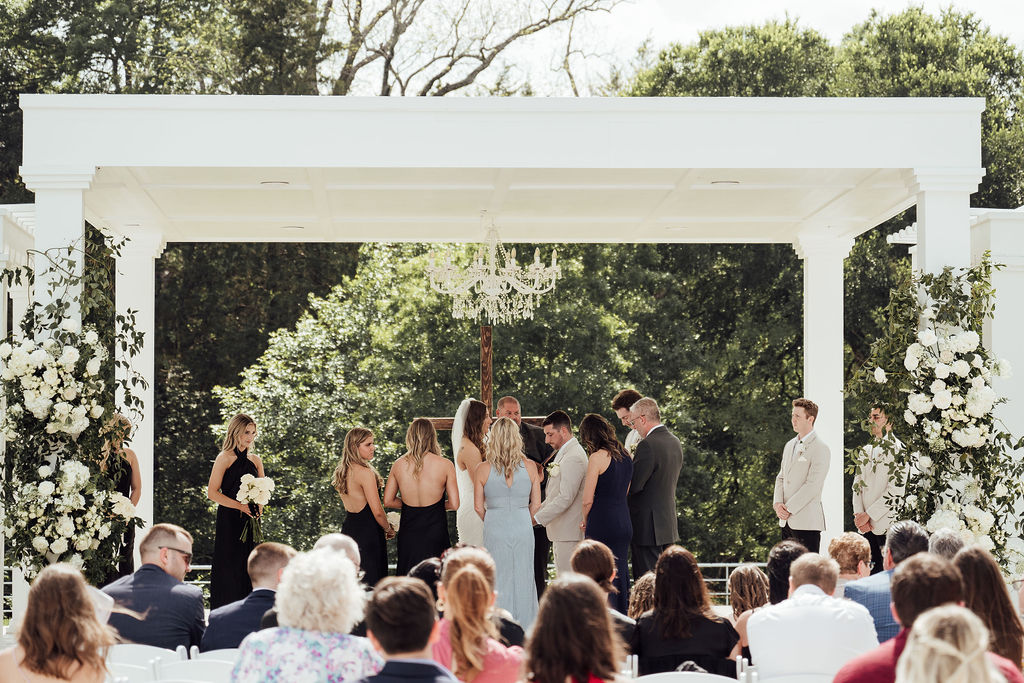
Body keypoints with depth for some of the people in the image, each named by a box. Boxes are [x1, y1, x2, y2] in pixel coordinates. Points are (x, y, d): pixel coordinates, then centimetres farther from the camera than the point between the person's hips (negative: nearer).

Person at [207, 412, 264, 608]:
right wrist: (240, 505, -15)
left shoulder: (255, 460, 13)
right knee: (229, 568, -6)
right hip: (229, 520, -5)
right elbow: (212, 493, -8)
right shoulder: (225, 458, -4)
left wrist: (258, 504, -1)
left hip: (250, 520, 5)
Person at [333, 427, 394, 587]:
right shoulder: (365, 472, -16)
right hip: (368, 533, -8)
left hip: (348, 529, 8)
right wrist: (388, 529, 2)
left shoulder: (341, 472, 10)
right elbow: (377, 511, -17)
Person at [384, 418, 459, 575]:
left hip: (408, 535, 3)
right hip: (435, 533, -3)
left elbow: (388, 501, 7)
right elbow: (454, 504, -7)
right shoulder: (445, 465, -9)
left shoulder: (398, 465, -1)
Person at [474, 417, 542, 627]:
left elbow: (478, 507, -1)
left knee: (499, 582, 6)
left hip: (495, 530, -1)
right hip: (523, 529, 1)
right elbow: (536, 505, 3)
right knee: (523, 579, 9)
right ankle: (525, 631, 13)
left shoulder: (483, 469, -6)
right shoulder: (530, 467, -2)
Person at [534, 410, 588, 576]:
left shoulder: (574, 458, -17)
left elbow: (565, 498, -23)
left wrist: (536, 518, -20)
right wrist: (536, 511, 12)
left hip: (569, 532, -10)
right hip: (560, 531, 10)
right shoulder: (562, 454, 16)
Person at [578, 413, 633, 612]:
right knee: (620, 577, 13)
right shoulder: (624, 456, 11)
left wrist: (585, 521, 7)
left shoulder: (597, 457, -12)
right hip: (624, 522, 8)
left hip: (602, 525, -7)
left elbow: (587, 500, -12)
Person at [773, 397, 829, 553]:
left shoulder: (820, 448, -8)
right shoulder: (790, 445, 18)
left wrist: (789, 508, -14)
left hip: (807, 522, -7)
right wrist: (778, 503, 0)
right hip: (787, 521, 7)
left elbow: (813, 485, -15)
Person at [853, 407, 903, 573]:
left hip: (885, 523, -7)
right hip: (865, 524, 7)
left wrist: (869, 515, -12)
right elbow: (857, 484, 15)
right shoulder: (867, 450, 17)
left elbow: (896, 490, -14)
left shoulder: (896, 449, -7)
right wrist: (859, 515, 0)